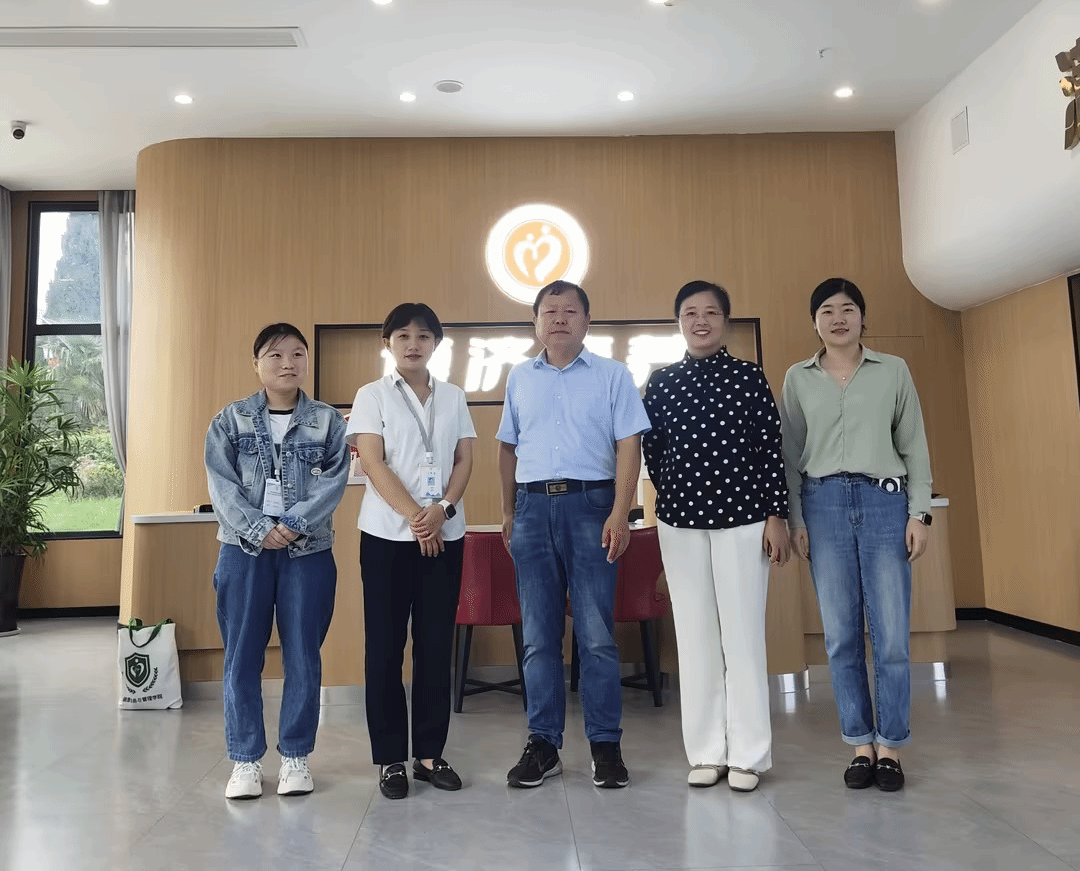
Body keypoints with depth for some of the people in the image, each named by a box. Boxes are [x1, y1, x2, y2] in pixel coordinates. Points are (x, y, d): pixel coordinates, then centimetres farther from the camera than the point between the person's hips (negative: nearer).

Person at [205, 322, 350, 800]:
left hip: (308, 551, 0)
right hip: (244, 550, 1)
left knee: (303, 656, 5)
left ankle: (296, 756, 19)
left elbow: (334, 481, -4)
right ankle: (245, 760, 16)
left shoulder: (329, 421, 5)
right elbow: (222, 484, -2)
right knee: (242, 656, 3)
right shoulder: (230, 420, 6)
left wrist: (295, 525, -16)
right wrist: (258, 529, -14)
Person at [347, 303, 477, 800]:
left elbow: (464, 459, 6)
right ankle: (390, 758, 14)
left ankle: (430, 753, 18)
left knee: (436, 645, 7)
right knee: (385, 646, 2)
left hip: (446, 534, 3)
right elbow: (372, 463, -7)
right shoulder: (372, 396, 3)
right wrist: (414, 517, -15)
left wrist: (442, 510, -11)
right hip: (388, 534, -2)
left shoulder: (453, 397, 11)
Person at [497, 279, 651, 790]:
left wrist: (620, 513, -12)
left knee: (597, 633, 0)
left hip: (590, 505, -3)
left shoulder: (612, 375, 5)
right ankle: (543, 744, 17)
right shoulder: (519, 378, 15)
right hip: (533, 506, 3)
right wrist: (508, 512, 14)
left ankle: (605, 745, 13)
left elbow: (628, 445, -2)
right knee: (538, 635, 6)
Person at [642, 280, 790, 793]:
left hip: (742, 519, -2)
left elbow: (772, 448, -2)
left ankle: (748, 755, 14)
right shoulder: (661, 382, 6)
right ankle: (707, 753, 18)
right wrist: (677, 496, 11)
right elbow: (652, 450, 11)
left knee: (743, 634, 2)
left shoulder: (749, 377, 1)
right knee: (694, 636, 7)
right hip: (680, 524, 2)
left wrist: (776, 516, -6)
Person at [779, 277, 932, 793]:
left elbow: (915, 446, 7)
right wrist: (795, 520, 1)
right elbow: (790, 454, 7)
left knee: (891, 635, 0)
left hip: (885, 502, 0)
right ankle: (861, 744, 18)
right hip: (823, 504, 1)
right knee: (841, 635, 5)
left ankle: (890, 746, 15)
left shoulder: (894, 371, 7)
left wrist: (919, 513, 0)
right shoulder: (798, 379, 8)